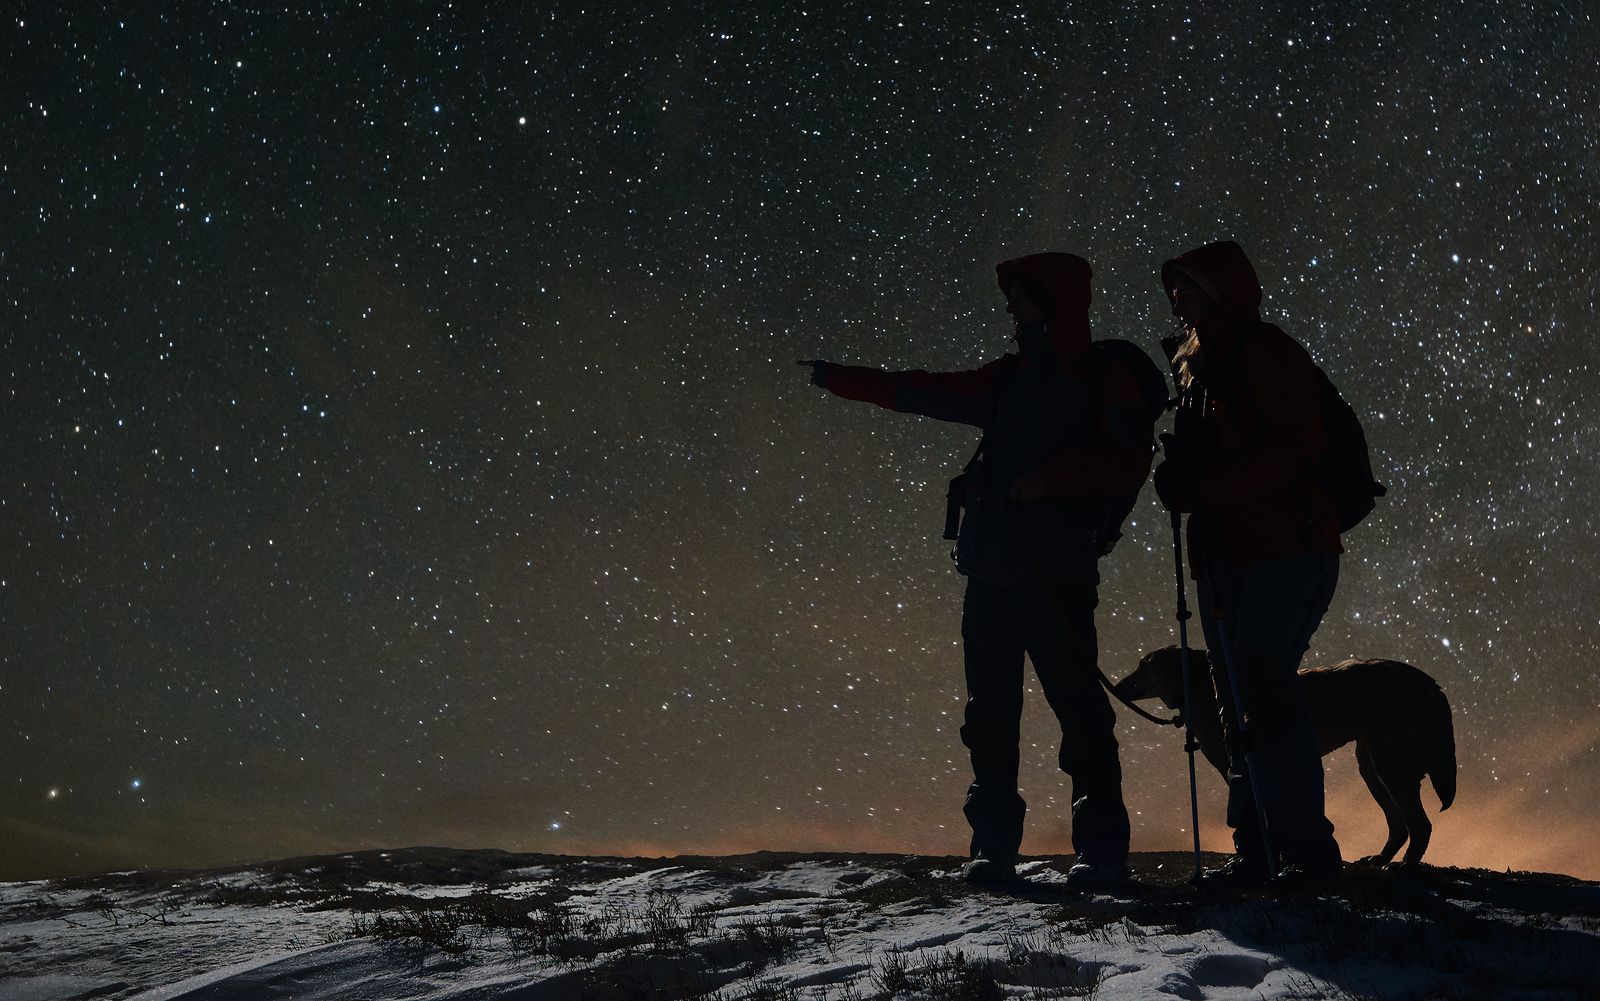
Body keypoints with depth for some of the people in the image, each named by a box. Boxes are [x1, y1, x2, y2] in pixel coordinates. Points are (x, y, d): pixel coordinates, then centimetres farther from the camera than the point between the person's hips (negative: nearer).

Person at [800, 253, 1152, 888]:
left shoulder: (1104, 379, 3)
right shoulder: (1009, 378, 21)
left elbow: (1128, 464, -8)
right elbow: (924, 393, 24)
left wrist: (1053, 476, -19)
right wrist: (838, 379, 23)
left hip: (1057, 573, -6)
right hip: (990, 568, 6)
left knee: (1078, 704, -8)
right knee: (990, 712, 4)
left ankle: (1101, 844, 0)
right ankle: (994, 843, 10)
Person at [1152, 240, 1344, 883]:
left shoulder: (1267, 352, -6)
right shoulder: (1191, 364, 20)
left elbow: (1298, 444, -16)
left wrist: (1205, 488, -20)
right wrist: (1178, 477, 2)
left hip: (1285, 550, -9)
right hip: (1222, 554, 9)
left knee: (1262, 685, -15)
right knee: (1238, 696, 8)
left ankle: (1308, 846, -6)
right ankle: (1255, 849, 14)